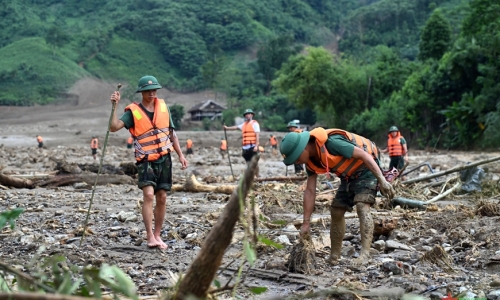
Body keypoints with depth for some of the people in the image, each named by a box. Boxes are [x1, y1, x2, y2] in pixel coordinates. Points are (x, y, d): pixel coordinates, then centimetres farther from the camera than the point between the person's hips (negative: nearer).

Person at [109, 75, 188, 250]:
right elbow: (114, 127, -17)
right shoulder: (133, 111, -5)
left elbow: (171, 133, 15)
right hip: (146, 160, -4)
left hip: (164, 159, 4)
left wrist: (180, 155, 11)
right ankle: (150, 237, -18)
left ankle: (157, 235, 17)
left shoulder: (163, 107, 7)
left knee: (162, 198, 6)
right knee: (148, 195, -19)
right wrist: (114, 106, -25)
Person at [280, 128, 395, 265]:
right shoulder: (311, 161, -6)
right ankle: (334, 256, 19)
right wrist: (306, 222, -1)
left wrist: (382, 180, -31)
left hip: (366, 168, -9)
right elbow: (310, 190, 0)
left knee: (362, 207, -25)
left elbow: (364, 155, -29)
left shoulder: (331, 142, -32)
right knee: (336, 211, 8)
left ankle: (365, 254, -31)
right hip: (349, 175, 9)